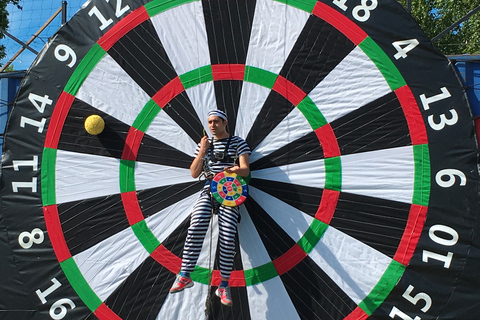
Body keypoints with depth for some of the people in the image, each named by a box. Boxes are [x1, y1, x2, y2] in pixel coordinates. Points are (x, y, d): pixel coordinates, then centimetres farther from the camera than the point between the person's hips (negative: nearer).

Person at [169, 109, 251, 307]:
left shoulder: (238, 142, 9)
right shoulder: (205, 144, 18)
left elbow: (246, 170, 0)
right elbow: (194, 174, 12)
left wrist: (235, 170, -24)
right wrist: (202, 151, -1)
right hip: (208, 189, 2)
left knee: (227, 237, -16)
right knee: (196, 227, -23)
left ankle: (224, 286, -6)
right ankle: (184, 276, -16)